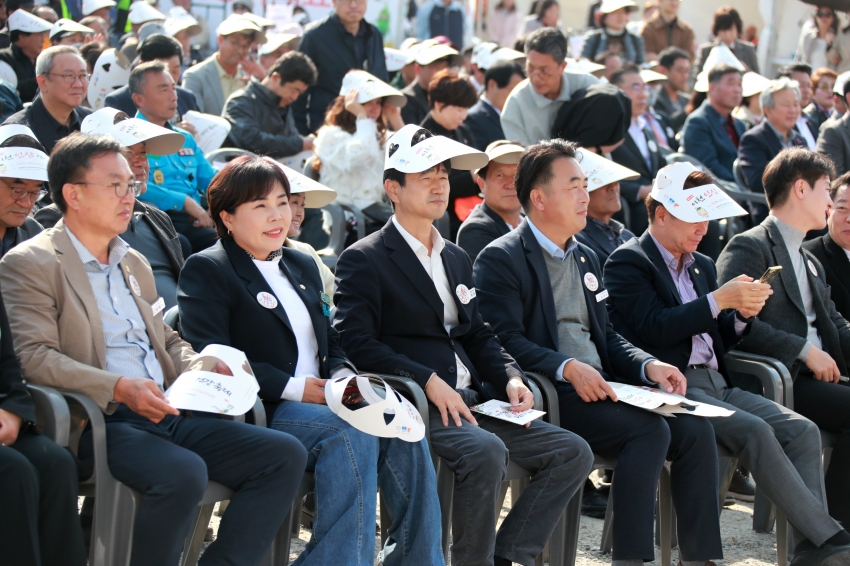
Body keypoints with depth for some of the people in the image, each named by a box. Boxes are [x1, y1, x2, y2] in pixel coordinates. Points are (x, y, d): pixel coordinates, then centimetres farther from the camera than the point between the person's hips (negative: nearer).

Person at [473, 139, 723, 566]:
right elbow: (505, 340, -13)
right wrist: (567, 368, -26)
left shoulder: (586, 258, 25)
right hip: (549, 397, -8)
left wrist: (649, 366, 3)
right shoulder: (501, 259, -2)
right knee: (649, 430, -29)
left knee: (694, 430, -14)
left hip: (600, 387, 8)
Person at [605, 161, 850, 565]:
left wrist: (743, 315, 1)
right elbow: (655, 328, -15)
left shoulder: (702, 266, 24)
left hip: (715, 384, 8)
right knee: (756, 431, -29)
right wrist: (720, 299, -18)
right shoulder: (628, 263, -1)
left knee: (802, 431, -14)